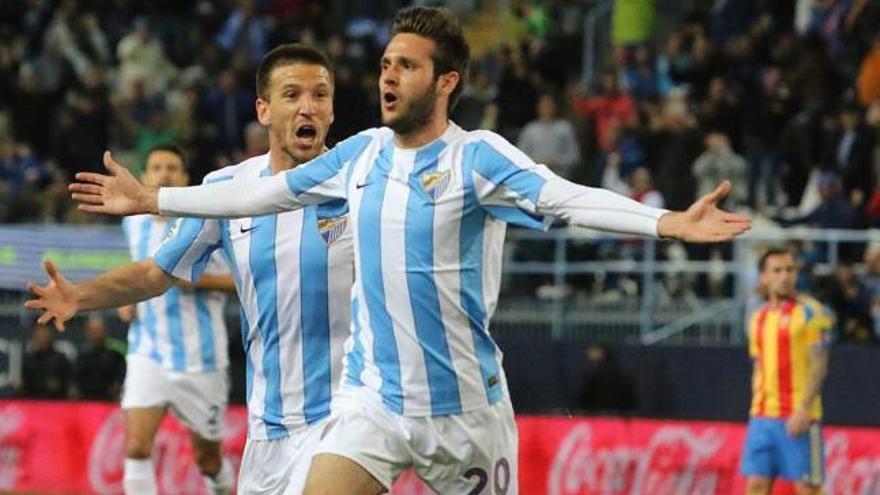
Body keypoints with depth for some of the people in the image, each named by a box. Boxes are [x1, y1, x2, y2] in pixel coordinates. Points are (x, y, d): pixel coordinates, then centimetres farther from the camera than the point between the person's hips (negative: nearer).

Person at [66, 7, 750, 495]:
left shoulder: (478, 158, -11)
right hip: (372, 395, 4)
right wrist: (151, 199, 22)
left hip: (463, 406, -4)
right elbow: (263, 192, 18)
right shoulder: (361, 154, 6)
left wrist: (671, 223, -41)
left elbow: (568, 199, -25)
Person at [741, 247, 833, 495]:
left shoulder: (810, 312, -5)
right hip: (762, 417, 6)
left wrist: (803, 410, -19)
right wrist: (758, 413, 13)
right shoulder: (758, 318, 15)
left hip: (798, 418, -6)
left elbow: (819, 365, -11)